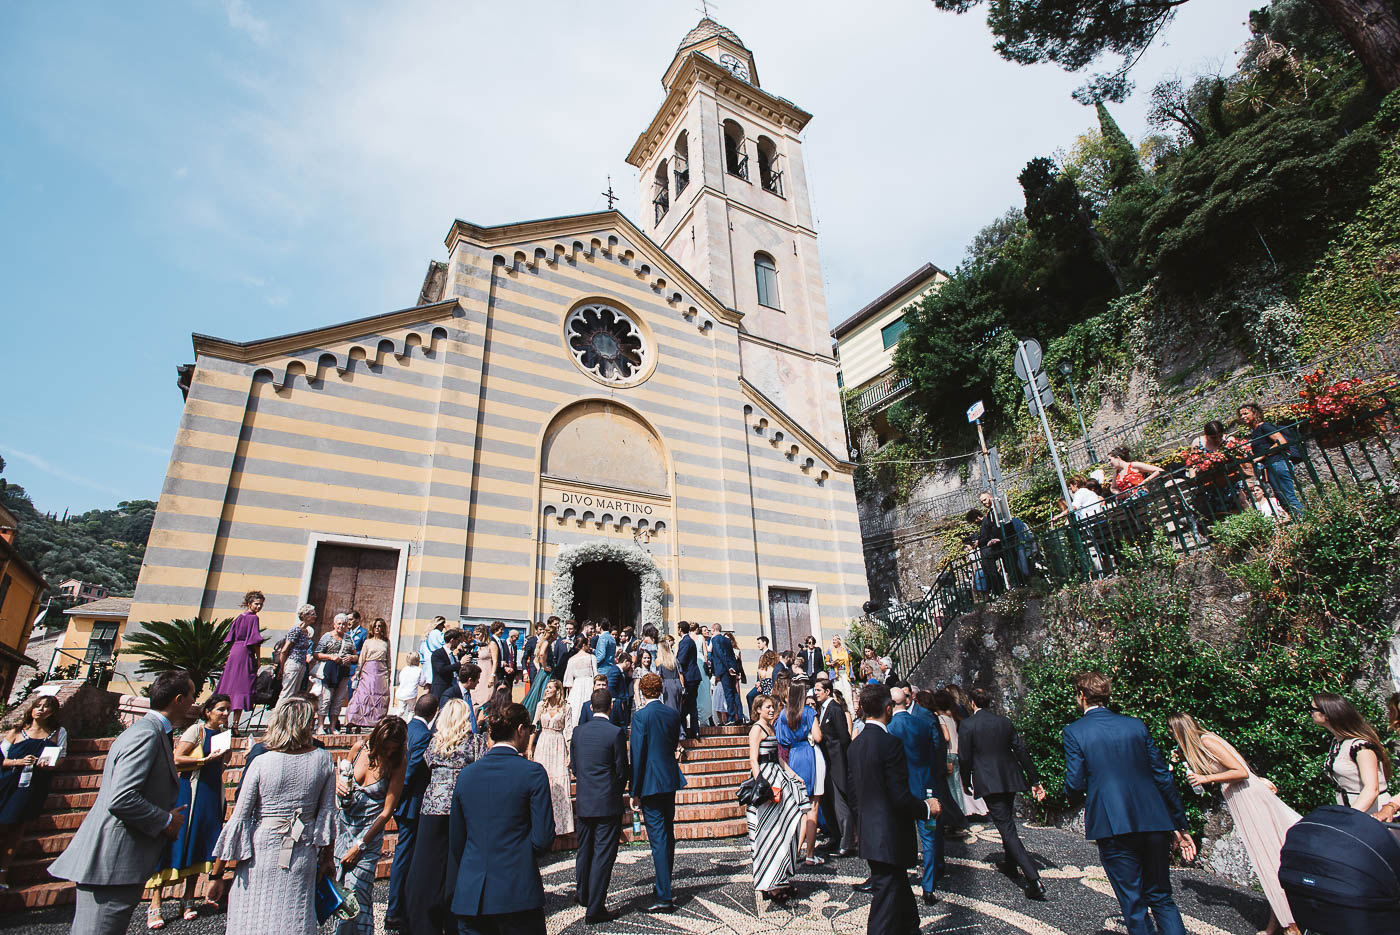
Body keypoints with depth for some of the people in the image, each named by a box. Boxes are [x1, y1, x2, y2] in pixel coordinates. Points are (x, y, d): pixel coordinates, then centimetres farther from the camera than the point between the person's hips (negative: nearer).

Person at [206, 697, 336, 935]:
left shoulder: (261, 763, -11)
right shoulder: (323, 759, -6)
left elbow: (238, 820, -7)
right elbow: (327, 813, 1)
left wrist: (216, 874, 3)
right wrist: (327, 856, 14)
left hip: (261, 850, -1)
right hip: (303, 854, 1)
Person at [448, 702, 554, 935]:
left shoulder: (466, 775, 3)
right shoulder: (532, 772, -11)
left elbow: (455, 842, 10)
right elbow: (543, 840, -11)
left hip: (469, 896, 4)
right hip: (517, 894, -4)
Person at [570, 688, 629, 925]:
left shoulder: (578, 731, 0)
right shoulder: (616, 732, -15)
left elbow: (574, 766, 8)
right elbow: (622, 770, -8)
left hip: (583, 801, 5)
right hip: (608, 803, -5)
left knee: (584, 850, 22)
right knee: (603, 854, 3)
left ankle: (582, 894, 41)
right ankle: (595, 909, 8)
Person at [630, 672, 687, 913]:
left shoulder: (641, 716, -14)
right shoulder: (673, 713, 3)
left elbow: (637, 755, -14)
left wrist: (635, 792, -8)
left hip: (651, 783, -6)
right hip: (671, 780, 7)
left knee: (658, 839, -3)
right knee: (668, 834, 18)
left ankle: (664, 898, 1)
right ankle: (664, 886, 33)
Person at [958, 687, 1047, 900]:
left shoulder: (967, 725, -9)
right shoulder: (1004, 721, 4)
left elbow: (964, 758, -8)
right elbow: (1021, 751, 4)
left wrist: (966, 783, 7)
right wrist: (1035, 780, 10)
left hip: (988, 783, -6)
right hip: (1010, 779, 6)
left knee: (1006, 828, -6)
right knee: (1008, 821, 25)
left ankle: (1033, 879, -15)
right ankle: (1010, 865, 40)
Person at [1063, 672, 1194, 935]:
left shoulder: (1074, 732, -5)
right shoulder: (1136, 725, 7)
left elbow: (1075, 785, -9)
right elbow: (1162, 775, 7)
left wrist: (1072, 794, 15)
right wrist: (1179, 825, 15)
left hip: (1114, 826, -4)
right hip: (1154, 823, 5)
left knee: (1134, 906, 9)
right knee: (1161, 898, 18)